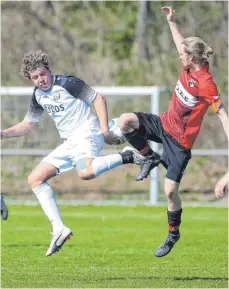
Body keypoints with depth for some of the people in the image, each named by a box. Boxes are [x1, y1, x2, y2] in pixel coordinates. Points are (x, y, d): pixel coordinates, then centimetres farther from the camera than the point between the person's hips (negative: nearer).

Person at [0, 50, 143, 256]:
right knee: (35, 179, 1)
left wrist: (104, 130, -14)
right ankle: (59, 229, -2)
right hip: (68, 143, 8)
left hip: (87, 135, -8)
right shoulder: (38, 95, 12)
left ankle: (126, 157, -19)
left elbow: (98, 98, -7)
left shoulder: (67, 83, -10)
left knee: (85, 172, -40)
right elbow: (28, 125, 22)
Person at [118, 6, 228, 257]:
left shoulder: (205, 83, -26)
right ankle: (151, 158, 8)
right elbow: (181, 43, 19)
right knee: (126, 121, -14)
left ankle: (173, 233, 19)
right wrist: (171, 21, 17)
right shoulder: (189, 67, -2)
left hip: (180, 140, -8)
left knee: (170, 191, -5)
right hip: (164, 124, 8)